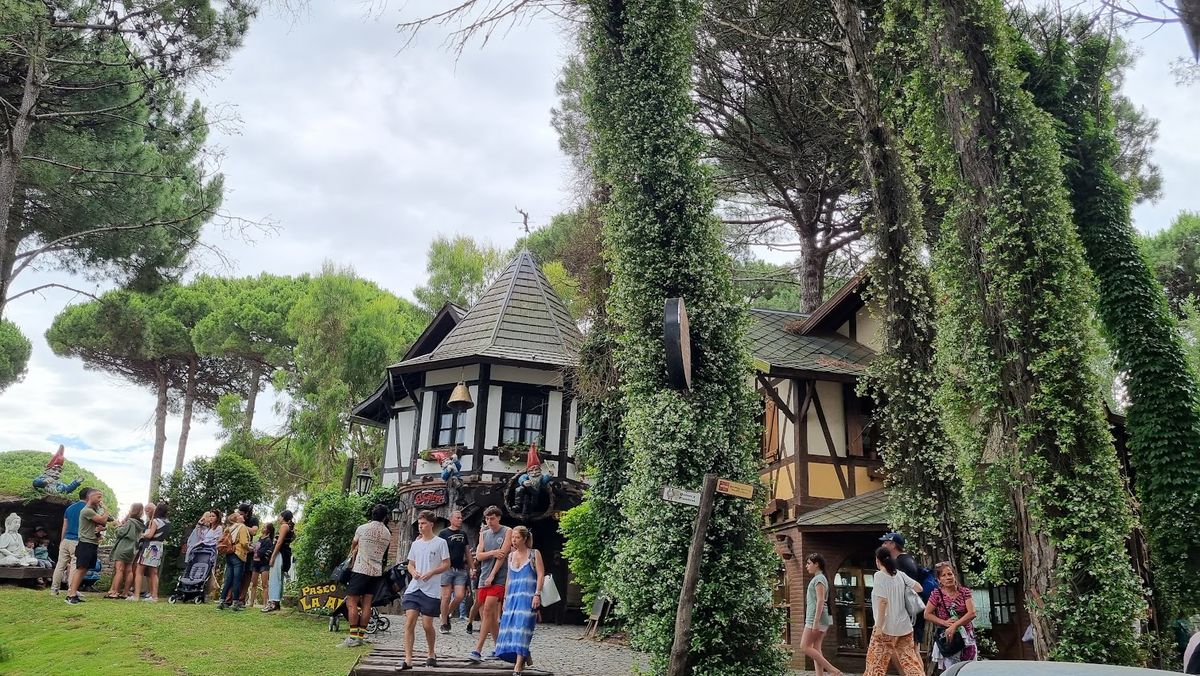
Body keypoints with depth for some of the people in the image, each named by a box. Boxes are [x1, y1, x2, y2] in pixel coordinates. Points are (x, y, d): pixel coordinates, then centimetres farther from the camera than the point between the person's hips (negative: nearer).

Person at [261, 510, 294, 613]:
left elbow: (279, 542, -14)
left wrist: (272, 556, -16)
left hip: (280, 553, -10)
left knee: (275, 577, -13)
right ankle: (276, 602, 12)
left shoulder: (284, 526, -7)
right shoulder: (290, 527, 20)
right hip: (286, 554, 10)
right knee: (278, 578, 10)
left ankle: (273, 602, -18)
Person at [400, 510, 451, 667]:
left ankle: (431, 655, 23)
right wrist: (413, 572, -4)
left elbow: (446, 565, -2)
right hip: (414, 588, 4)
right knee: (409, 622, -9)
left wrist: (431, 573, -16)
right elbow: (410, 565, 19)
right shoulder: (416, 544, 13)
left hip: (431, 590, -4)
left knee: (427, 625, 0)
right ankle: (408, 659, -9)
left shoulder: (440, 543, -2)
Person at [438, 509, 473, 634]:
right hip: (447, 569, -4)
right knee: (446, 596, -2)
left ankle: (446, 614, 20)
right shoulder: (444, 533, 0)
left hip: (461, 570, 4)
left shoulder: (463, 534, 14)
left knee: (460, 596, -5)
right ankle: (444, 624, 9)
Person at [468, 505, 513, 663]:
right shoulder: (484, 534, 15)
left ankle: (478, 650, -17)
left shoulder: (507, 532, 0)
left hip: (499, 577, -6)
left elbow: (503, 555, -8)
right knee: (489, 614, 7)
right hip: (484, 577, 6)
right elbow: (478, 556, 7)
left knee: (488, 610, -16)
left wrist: (492, 575, -12)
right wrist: (492, 552, -12)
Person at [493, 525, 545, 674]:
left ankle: (519, 663, -12)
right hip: (512, 596, 6)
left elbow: (541, 575, -5)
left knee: (522, 627, -12)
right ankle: (526, 656, 18)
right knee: (510, 627, 2)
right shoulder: (511, 556, 15)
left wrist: (537, 594, -15)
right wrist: (505, 598, 16)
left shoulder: (534, 554, 0)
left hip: (528, 597, -6)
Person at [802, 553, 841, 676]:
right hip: (817, 619, 10)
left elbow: (820, 601, -19)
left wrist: (816, 621, -23)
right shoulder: (819, 578, 18)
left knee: (805, 646, -8)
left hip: (816, 617, -10)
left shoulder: (819, 578, -11)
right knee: (816, 648, 7)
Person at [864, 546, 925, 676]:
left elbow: (882, 601, -17)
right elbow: (919, 588, 5)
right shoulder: (900, 574, 5)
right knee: (910, 661, 9)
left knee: (876, 663, 2)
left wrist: (879, 626, -15)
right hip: (904, 626, 6)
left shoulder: (879, 575, -11)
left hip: (886, 627, -6)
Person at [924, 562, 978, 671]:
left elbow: (972, 613, -10)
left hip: (966, 636, 2)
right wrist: (945, 622, -15)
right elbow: (927, 614, -3)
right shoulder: (937, 594, -4)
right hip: (947, 637, -2)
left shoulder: (965, 592, 0)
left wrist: (954, 625, -20)